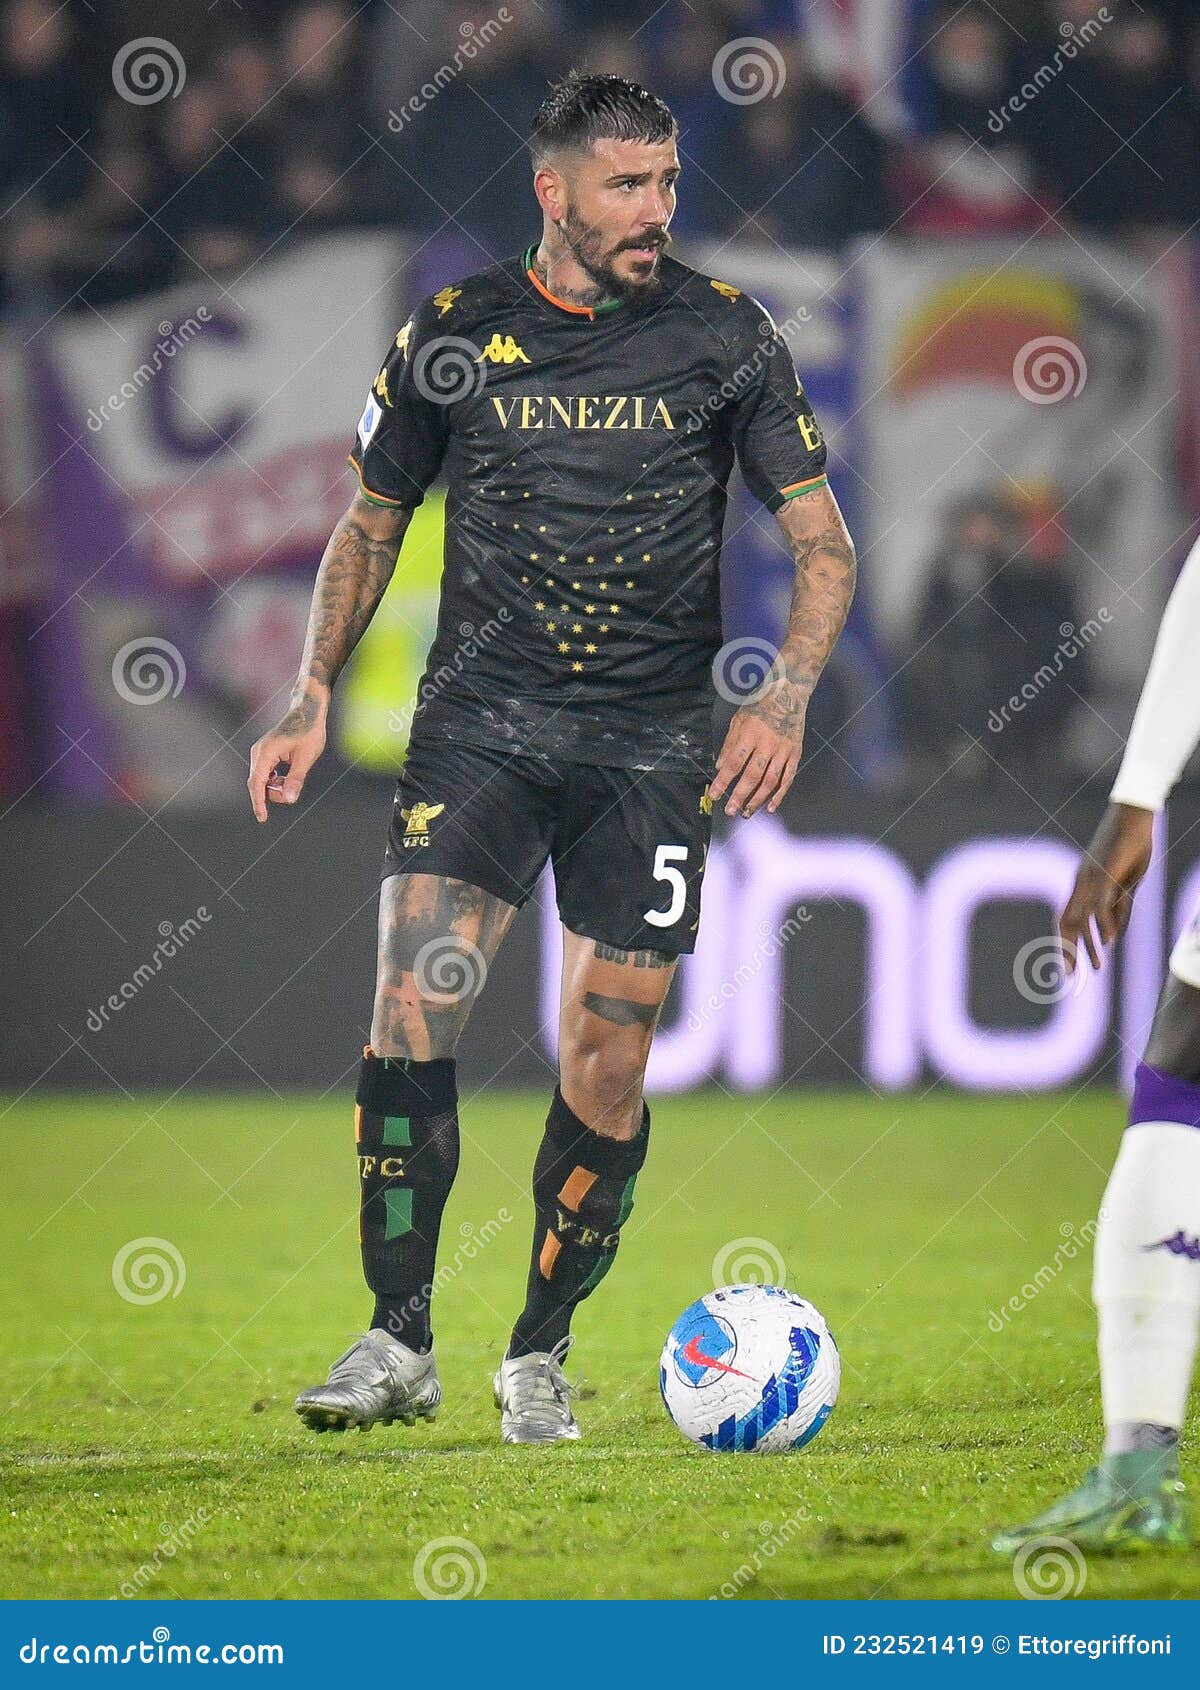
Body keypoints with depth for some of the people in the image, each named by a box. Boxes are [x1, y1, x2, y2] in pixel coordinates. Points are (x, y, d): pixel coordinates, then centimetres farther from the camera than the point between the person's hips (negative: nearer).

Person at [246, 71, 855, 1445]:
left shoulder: (724, 335, 1)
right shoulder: (453, 334, 3)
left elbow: (823, 542, 5)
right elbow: (368, 526, 15)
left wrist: (783, 700, -10)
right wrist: (311, 702, 5)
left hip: (654, 749, 0)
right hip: (480, 717, 0)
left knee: (606, 1067, -1)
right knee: (413, 1005, -16)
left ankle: (539, 1358, 14)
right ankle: (399, 1343, -8)